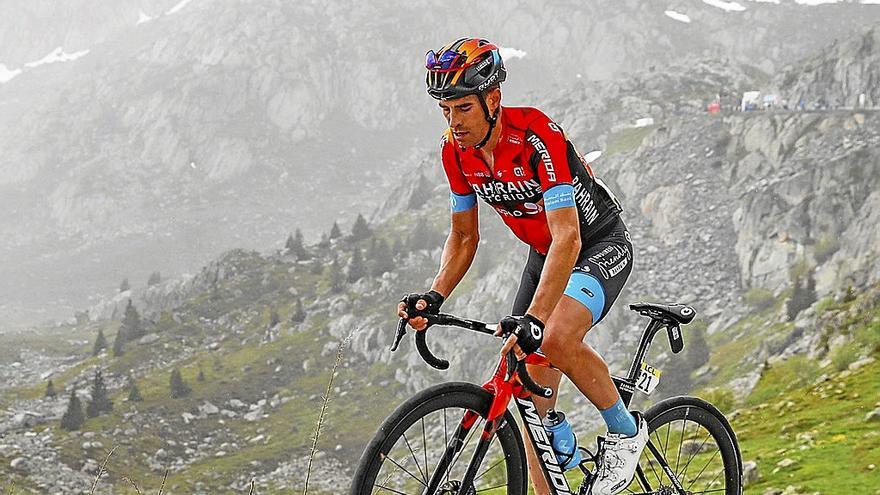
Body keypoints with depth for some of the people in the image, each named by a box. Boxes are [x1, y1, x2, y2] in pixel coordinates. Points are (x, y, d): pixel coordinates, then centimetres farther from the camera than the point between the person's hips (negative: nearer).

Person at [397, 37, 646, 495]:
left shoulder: (537, 136, -32)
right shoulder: (456, 151, -11)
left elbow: (568, 238, -39)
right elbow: (464, 237, 1)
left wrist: (533, 318, -49)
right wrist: (434, 297, -15)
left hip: (600, 245, -7)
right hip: (543, 253, 7)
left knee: (555, 340, -32)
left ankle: (625, 430, -7)